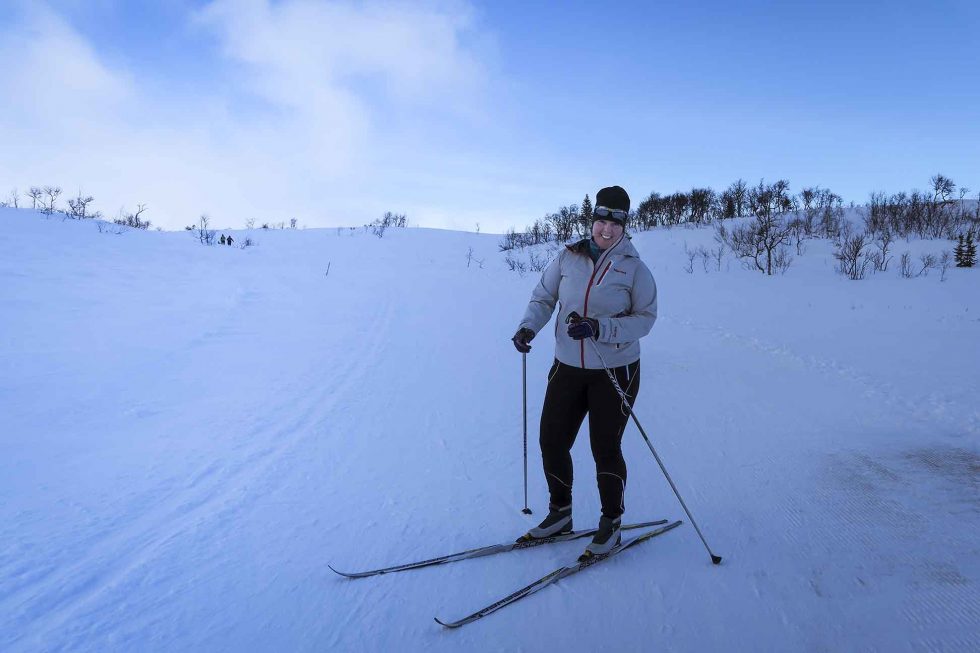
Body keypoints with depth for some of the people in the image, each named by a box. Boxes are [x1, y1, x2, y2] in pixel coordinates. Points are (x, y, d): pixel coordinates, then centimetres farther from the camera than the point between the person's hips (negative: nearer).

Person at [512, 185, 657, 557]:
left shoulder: (634, 268, -7)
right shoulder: (568, 258, 0)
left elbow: (646, 318, -8)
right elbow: (543, 297, 8)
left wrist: (599, 328, -22)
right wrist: (529, 326, -11)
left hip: (615, 372, -3)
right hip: (568, 369, 4)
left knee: (605, 449, 2)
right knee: (552, 442, 7)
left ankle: (611, 524, 25)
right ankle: (560, 513, 30)